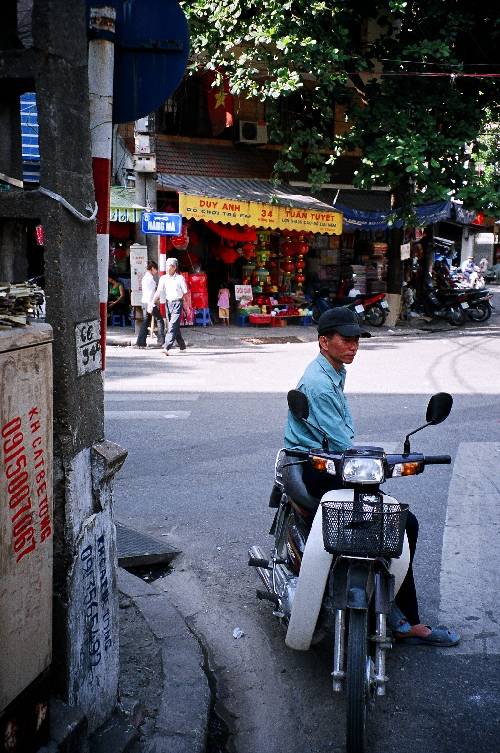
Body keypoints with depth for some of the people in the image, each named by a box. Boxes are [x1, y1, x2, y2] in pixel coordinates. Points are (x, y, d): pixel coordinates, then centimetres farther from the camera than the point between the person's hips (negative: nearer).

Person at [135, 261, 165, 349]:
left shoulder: (145, 277, 18)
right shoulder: (150, 278, -12)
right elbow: (150, 293, -18)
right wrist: (150, 305, -22)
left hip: (145, 302, 9)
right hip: (149, 302, -9)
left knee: (145, 322, 8)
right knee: (159, 321, -1)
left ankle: (140, 343, 5)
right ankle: (161, 342, 0)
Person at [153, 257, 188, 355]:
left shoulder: (180, 278, -3)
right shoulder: (163, 278, 7)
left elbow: (185, 293, 1)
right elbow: (158, 292, 3)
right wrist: (152, 302, -7)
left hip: (177, 303, -5)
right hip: (168, 303, 5)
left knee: (173, 325, -15)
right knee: (175, 326, 12)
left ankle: (167, 347, -23)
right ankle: (182, 346, 27)